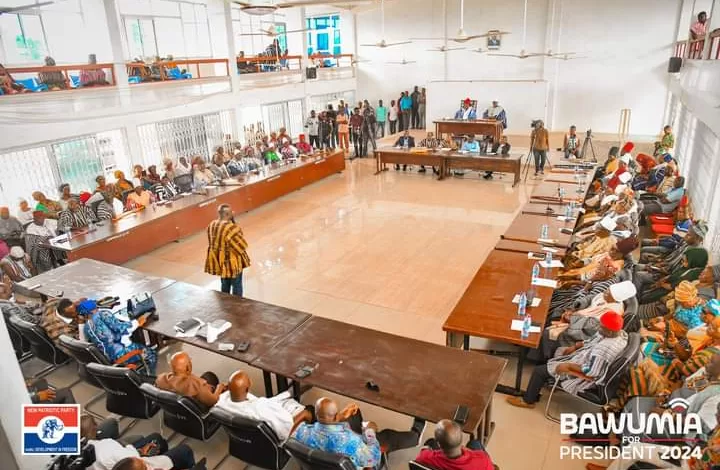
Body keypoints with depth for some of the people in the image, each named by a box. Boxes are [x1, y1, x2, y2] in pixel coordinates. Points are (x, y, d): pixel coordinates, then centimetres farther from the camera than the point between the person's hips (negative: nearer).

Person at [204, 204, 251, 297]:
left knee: (224, 284, 23)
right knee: (237, 285, 11)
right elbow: (241, 245, -20)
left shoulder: (211, 225, -3)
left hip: (219, 260, 7)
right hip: (232, 261, -7)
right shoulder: (231, 228, -26)